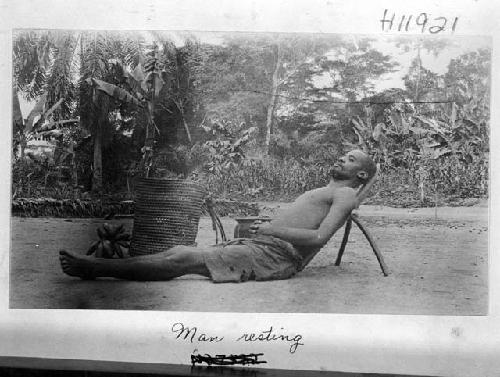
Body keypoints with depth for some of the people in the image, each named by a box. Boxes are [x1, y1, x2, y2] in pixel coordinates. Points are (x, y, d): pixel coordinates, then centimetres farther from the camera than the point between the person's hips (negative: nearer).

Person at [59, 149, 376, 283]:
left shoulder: (345, 194, 3)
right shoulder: (322, 193, 33)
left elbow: (319, 237, -13)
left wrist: (272, 229, -10)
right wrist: (265, 224, 11)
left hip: (275, 254, -8)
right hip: (258, 244, 8)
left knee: (184, 259, -17)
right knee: (178, 251, -5)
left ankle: (97, 269, -16)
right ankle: (95, 266, -7)